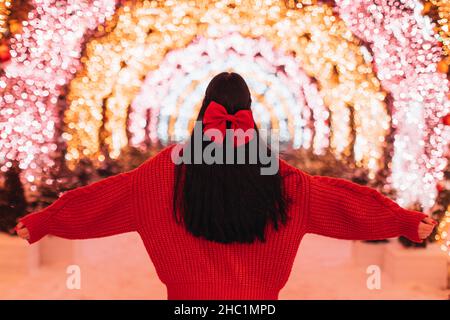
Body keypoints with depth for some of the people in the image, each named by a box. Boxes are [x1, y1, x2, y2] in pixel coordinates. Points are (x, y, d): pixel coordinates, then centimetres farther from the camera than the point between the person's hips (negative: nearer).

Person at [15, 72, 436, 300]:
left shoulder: (171, 166, -7)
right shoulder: (276, 174, -5)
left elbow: (105, 195, -2)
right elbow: (338, 197, 1)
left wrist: (41, 221, 9)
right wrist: (407, 221, 11)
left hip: (190, 292, -1)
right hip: (256, 295, 1)